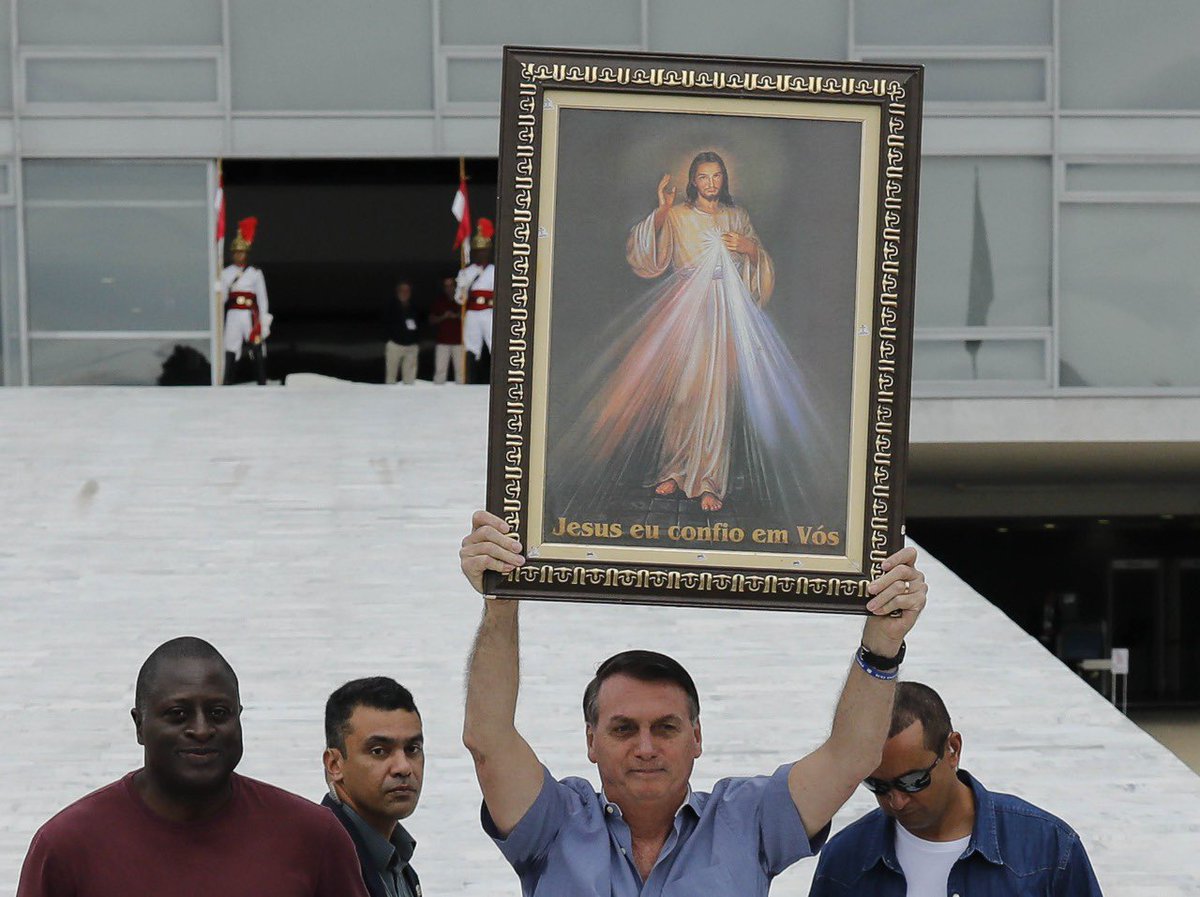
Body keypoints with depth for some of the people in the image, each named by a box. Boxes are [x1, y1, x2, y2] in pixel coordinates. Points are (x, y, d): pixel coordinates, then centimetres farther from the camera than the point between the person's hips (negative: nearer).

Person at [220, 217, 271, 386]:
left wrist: (263, 323, -3)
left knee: (258, 351, -1)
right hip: (233, 314, 1)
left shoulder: (255, 274, 3)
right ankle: (227, 384, -1)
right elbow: (222, 297, 5)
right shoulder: (226, 273, 8)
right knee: (231, 350, -3)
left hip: (251, 315, -1)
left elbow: (262, 299, 2)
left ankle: (262, 383, 4)